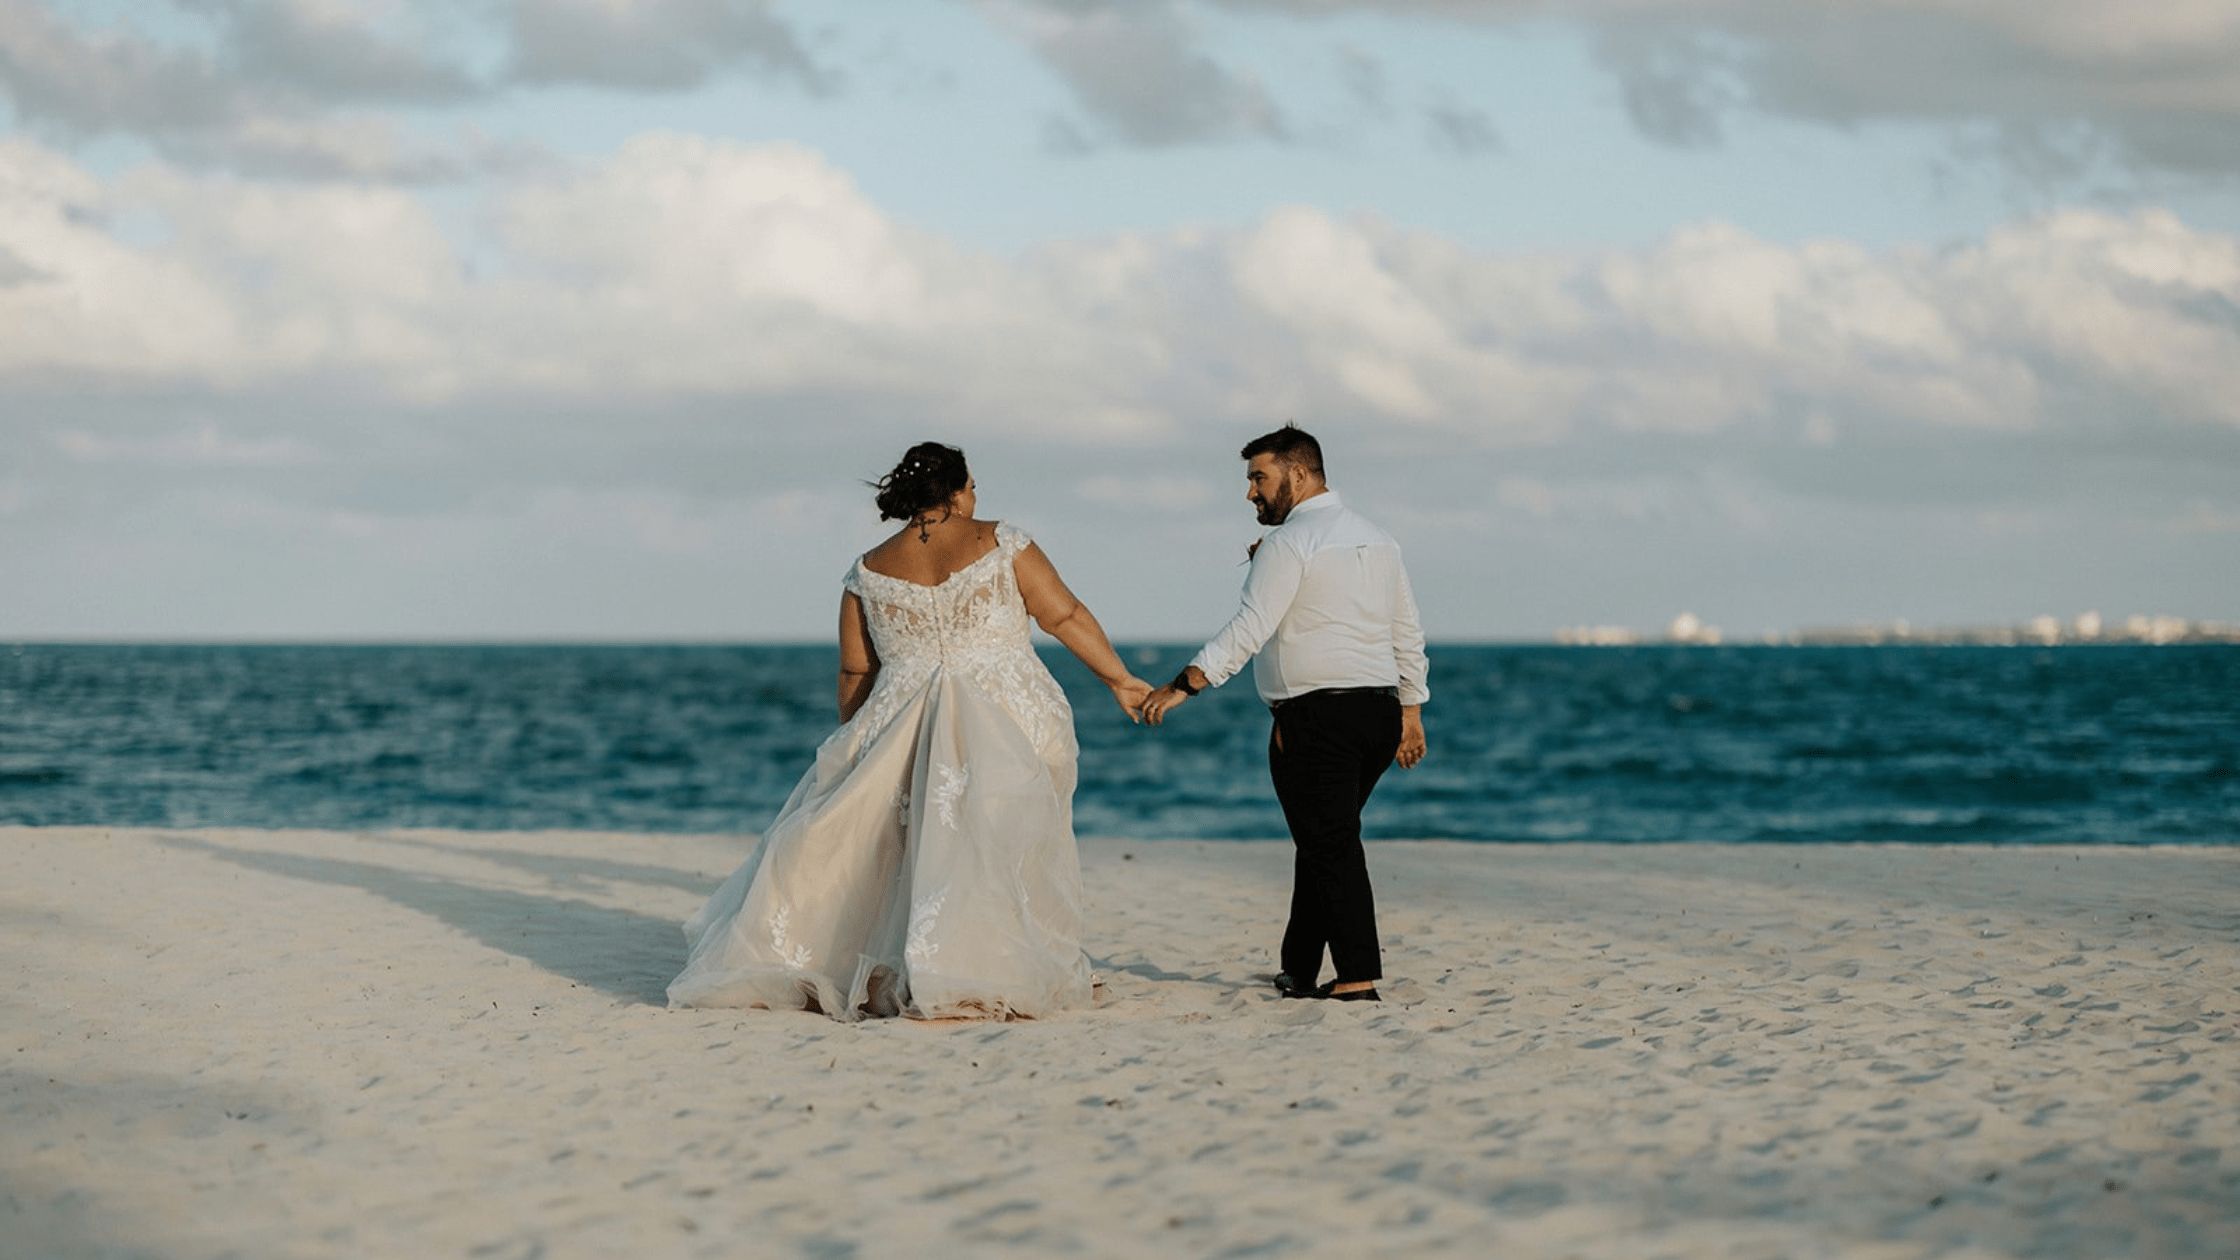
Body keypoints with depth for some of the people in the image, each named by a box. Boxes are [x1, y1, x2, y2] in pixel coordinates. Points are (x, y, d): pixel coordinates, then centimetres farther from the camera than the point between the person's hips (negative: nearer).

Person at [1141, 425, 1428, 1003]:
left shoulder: (1290, 542, -10)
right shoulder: (1377, 539, 16)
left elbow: (1252, 626, -21)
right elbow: (1408, 631, 18)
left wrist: (1186, 682, -24)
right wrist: (1411, 710, 22)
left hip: (1315, 717, -8)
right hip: (1379, 711, 8)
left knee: (1330, 847, -6)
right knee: (1325, 842, 16)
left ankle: (1357, 979, -11)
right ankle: (1299, 971, 21)